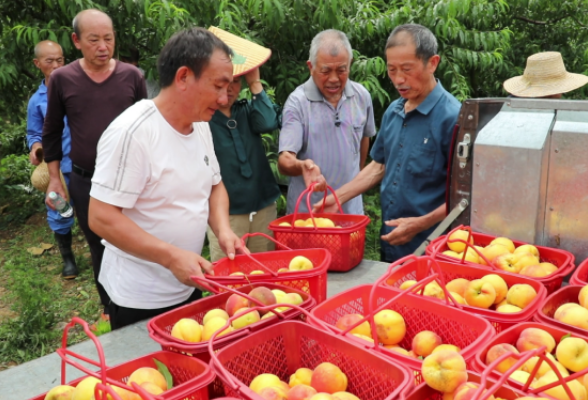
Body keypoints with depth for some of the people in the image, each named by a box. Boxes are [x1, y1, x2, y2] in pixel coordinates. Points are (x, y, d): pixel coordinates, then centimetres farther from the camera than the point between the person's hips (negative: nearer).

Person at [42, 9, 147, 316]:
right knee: (100, 250, 14)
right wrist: (54, 178, 5)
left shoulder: (131, 76, -3)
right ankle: (112, 312, 32)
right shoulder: (61, 79, -3)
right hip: (85, 182, 1)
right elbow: (52, 132, 7)